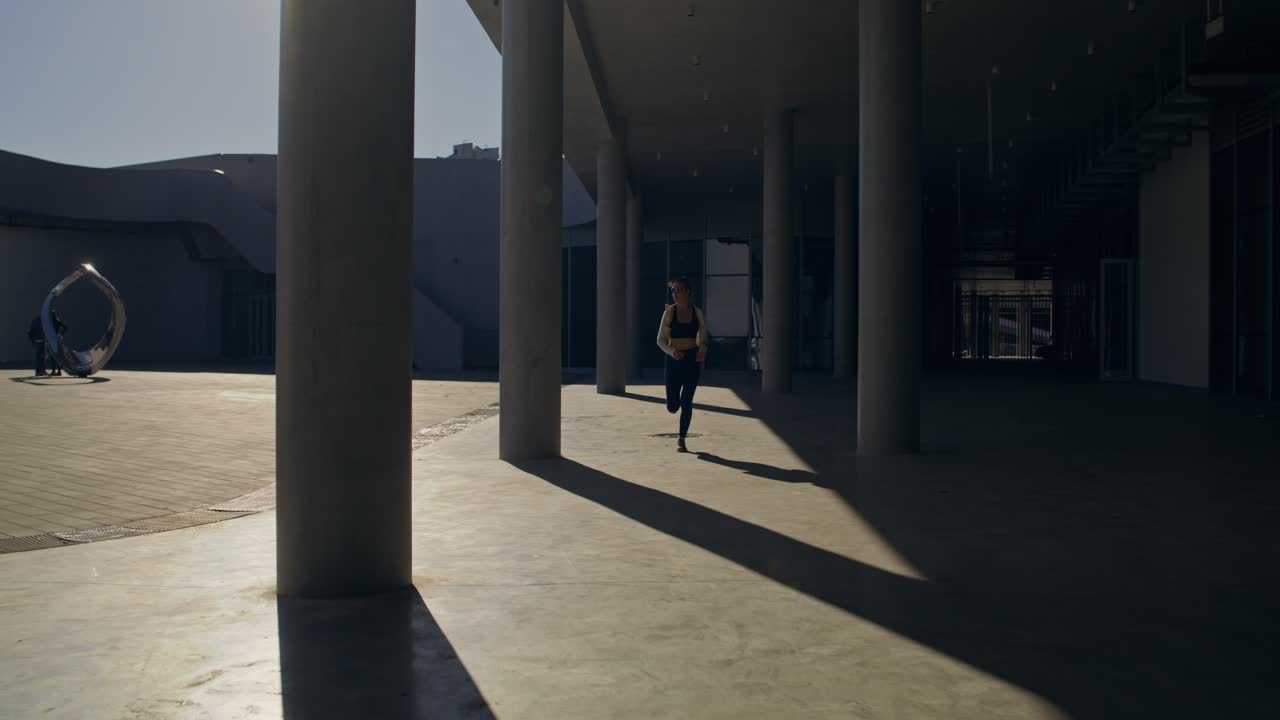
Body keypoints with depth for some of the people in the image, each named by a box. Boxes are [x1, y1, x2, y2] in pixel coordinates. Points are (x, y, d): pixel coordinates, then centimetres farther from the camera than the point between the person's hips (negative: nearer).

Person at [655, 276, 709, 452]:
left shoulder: (696, 312, 1)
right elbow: (660, 340, -1)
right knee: (672, 407, 0)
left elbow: (702, 338, 10)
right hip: (673, 359, 0)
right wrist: (672, 351, -20)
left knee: (687, 402, -1)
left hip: (693, 359, 0)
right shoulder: (669, 312, -3)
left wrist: (702, 350, -11)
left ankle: (681, 440, 11)